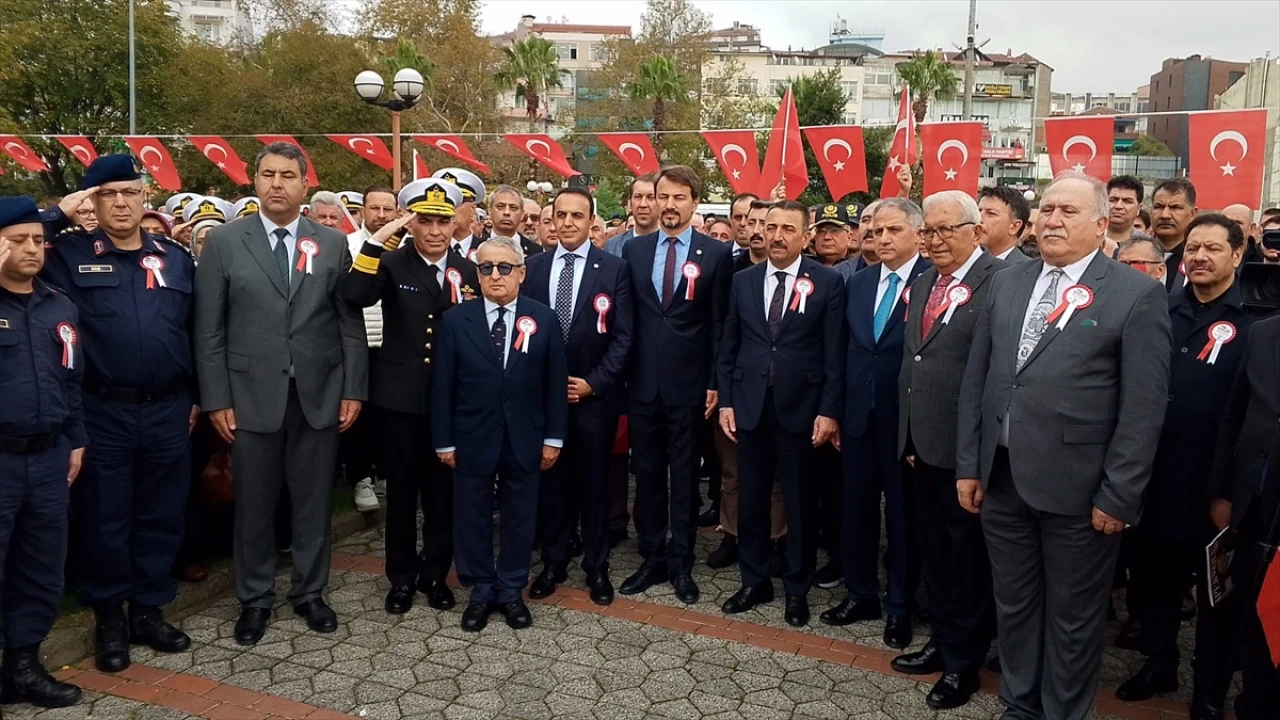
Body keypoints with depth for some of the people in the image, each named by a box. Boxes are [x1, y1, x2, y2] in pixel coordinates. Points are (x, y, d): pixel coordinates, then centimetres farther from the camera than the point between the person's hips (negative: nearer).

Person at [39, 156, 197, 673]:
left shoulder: (175, 257, 7)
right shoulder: (71, 254, 0)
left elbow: (196, 330, 11)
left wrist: (197, 395, 10)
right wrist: (58, 214, -10)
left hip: (168, 411, 2)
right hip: (102, 413, -2)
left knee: (161, 518, 11)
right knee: (104, 521, 9)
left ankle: (148, 611, 27)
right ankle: (108, 619, 25)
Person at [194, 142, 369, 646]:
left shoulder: (333, 243, 5)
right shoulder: (224, 242, 1)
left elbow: (350, 322, 4)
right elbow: (209, 329, 0)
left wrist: (354, 389, 0)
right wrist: (216, 398, -5)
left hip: (320, 395, 1)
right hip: (252, 396, -1)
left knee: (312, 501, 11)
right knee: (254, 504, 10)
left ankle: (309, 593, 27)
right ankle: (255, 599, 27)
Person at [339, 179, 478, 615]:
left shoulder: (467, 270, 6)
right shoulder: (391, 263, -4)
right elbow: (352, 297, -22)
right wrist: (378, 240, -24)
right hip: (400, 394, -2)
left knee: (443, 486, 10)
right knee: (401, 487, 9)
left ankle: (435, 573, 26)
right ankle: (402, 576, 24)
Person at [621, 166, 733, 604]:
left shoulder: (716, 254, -2)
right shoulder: (634, 251, 7)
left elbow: (721, 325, -2)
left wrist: (715, 382, -6)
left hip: (689, 385, -3)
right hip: (642, 383, 3)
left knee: (685, 477, 7)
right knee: (647, 475, 11)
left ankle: (681, 564, 19)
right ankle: (652, 560, 24)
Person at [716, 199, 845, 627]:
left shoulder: (828, 282, -2)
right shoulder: (743, 281, 7)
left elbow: (835, 352, -5)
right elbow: (728, 347, 8)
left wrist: (829, 410, -9)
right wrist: (725, 401, 2)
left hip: (801, 407, -3)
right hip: (749, 406, 3)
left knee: (801, 503, 8)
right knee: (750, 499, 11)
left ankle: (797, 589, 23)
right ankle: (754, 581, 27)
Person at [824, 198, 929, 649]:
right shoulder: (858, 283, 10)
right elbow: (847, 350, 11)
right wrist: (835, 411, 9)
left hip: (906, 420, -5)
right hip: (858, 417, 5)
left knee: (903, 514, 8)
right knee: (856, 508, 14)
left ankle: (900, 607, 25)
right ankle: (860, 594, 31)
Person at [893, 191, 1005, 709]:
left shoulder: (1001, 281, -13)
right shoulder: (922, 284, 13)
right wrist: (907, 435, 13)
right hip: (922, 446, 7)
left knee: (968, 556, 9)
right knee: (934, 551, 19)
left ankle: (964, 661, 26)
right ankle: (942, 641, 36)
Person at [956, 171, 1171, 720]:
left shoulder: (1137, 295, -7)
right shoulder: (1005, 284, 7)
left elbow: (1144, 407, -10)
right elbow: (975, 379, 8)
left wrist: (1118, 496, -12)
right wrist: (968, 465, 5)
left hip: (1076, 488, -4)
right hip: (1002, 480, 5)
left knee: (1072, 618, 12)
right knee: (1013, 606, 19)